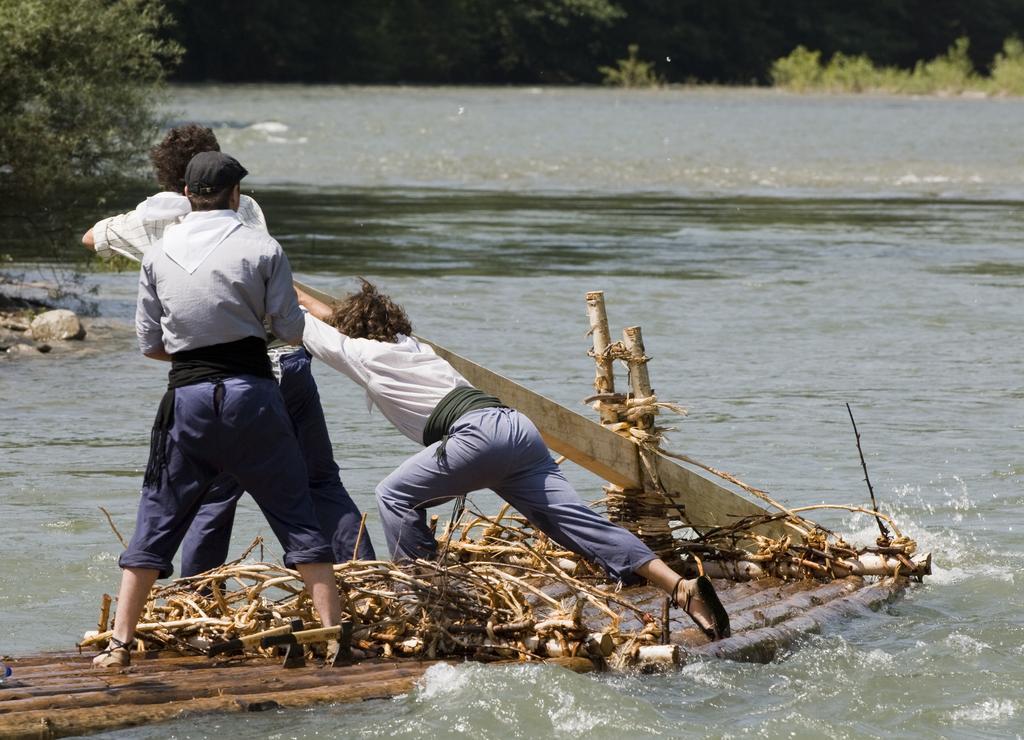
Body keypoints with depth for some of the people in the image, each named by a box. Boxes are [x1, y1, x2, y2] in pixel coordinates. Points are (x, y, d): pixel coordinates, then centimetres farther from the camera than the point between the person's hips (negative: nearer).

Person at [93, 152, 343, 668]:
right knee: (297, 519, 8)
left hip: (187, 397, 2)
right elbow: (292, 332, 1)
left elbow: (149, 344, 8)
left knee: (157, 522, 10)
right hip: (252, 394, -2)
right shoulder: (263, 249, -3)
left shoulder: (158, 256, 4)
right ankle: (333, 630, 6)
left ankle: (119, 643, 7)